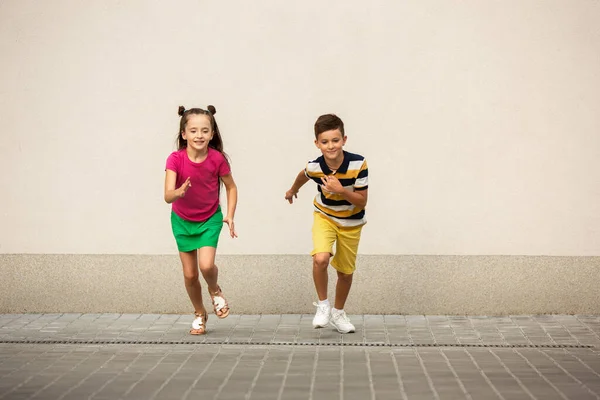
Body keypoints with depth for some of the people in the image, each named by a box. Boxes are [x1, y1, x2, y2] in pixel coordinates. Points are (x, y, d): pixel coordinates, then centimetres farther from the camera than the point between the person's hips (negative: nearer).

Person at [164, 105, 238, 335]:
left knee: (206, 265, -21)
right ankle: (199, 314, 32)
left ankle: (215, 291, 15)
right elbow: (167, 196, -32)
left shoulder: (217, 159, -20)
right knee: (190, 274, 6)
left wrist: (230, 216, -11)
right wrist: (179, 192, -53)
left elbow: (231, 187, -3)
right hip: (182, 220, 1)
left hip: (210, 219, -1)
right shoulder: (176, 159, -23)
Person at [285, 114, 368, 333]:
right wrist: (293, 190, 24)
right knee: (320, 259, -26)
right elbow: (303, 175, 5)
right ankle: (323, 304, -2)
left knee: (346, 272, 13)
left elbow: (362, 202, -21)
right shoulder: (314, 167, -22)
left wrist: (341, 190, -37)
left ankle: (338, 312, 38)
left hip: (351, 222, 0)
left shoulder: (358, 164, -28)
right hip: (325, 216, 0)